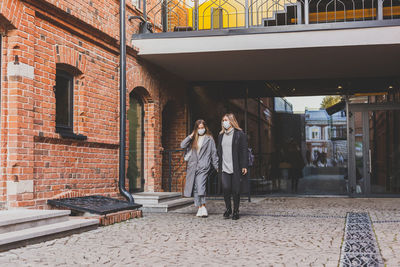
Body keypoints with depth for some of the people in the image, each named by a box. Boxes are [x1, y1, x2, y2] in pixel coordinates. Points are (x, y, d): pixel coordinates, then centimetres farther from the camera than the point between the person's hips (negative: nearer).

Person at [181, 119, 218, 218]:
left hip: (203, 166, -5)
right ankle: (199, 208, 10)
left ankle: (203, 207, -17)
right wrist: (191, 136, -3)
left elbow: (214, 153, 7)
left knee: (201, 187, -19)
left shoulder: (209, 139, 6)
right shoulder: (193, 139, 16)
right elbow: (182, 145, 4)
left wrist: (217, 166, 4)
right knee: (195, 188, 4)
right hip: (192, 167, 5)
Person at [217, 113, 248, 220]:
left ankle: (236, 211, 15)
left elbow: (244, 151, -3)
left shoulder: (239, 134, 0)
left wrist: (244, 166, -9)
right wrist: (218, 166, 14)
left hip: (236, 168, -3)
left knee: (236, 190, 1)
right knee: (226, 188, -10)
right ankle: (228, 208, 9)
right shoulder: (221, 135, 15)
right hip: (224, 168, 3)